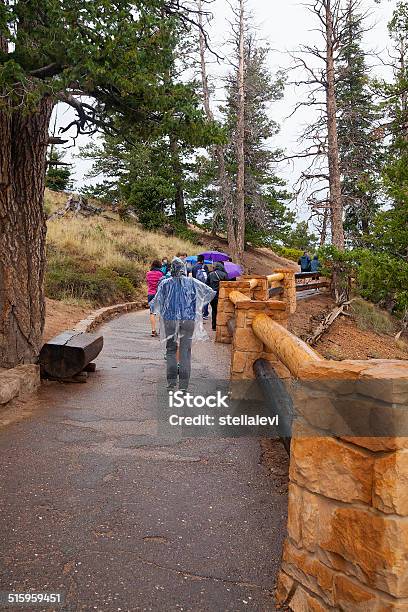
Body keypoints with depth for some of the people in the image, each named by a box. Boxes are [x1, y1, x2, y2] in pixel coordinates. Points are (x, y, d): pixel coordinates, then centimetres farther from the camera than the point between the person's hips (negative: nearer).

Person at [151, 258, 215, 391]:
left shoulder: (165, 283, -3)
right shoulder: (191, 282, 0)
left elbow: (156, 303, -4)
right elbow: (211, 292, 3)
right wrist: (200, 304, 16)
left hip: (170, 320, 0)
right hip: (189, 320, 0)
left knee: (171, 350, 14)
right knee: (185, 351, 5)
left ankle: (171, 381, 10)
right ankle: (183, 384, 5)